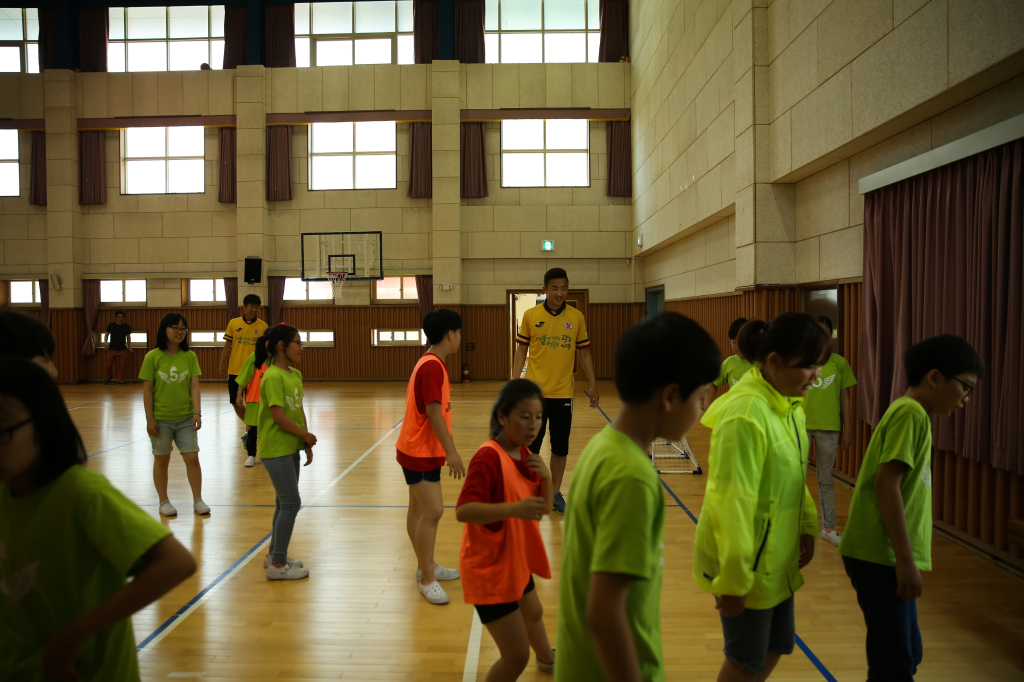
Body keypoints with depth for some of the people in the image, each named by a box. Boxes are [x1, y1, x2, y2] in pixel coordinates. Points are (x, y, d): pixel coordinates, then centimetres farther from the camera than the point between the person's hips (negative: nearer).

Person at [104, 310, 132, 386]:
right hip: (112, 348, -1)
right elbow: (107, 334, 6)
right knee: (109, 364, 3)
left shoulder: (127, 326, 0)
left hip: (122, 349, 1)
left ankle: (120, 380, 10)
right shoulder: (111, 325, -4)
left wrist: (129, 346, 8)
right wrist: (106, 342, -8)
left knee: (122, 366, 0)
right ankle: (109, 377, 30)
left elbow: (128, 337, 9)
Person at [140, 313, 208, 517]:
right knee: (161, 460, 10)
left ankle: (198, 500, 13)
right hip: (161, 419, -1)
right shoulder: (152, 357, -6)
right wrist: (150, 419, -7)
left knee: (192, 458, 1)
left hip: (186, 418, 1)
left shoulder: (190, 356, 0)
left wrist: (197, 412, -13)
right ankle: (164, 502, 23)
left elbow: (194, 386, -4)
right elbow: (147, 389, -5)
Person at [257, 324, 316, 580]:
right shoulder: (273, 377, -18)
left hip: (291, 448, 8)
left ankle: (274, 554, 29)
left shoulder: (295, 374, 8)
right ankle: (278, 565, 6)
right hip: (275, 450, -8)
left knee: (284, 503, 16)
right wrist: (307, 435, -10)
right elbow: (279, 417, -21)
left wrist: (307, 445, 9)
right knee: (291, 503, -4)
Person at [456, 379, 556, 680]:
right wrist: (515, 509, -44)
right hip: (489, 568, -9)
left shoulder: (526, 455, 1)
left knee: (533, 613, 35)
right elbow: (462, 511, -33)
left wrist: (546, 477, -13)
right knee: (516, 656, -8)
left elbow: (544, 508, 6)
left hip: (515, 560, 10)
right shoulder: (488, 457, -26)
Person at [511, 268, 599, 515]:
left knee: (560, 446, 10)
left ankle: (555, 493, 25)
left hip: (563, 393, 1)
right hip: (535, 391, -1)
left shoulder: (577, 317, 1)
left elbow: (584, 352, 7)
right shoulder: (531, 315, -2)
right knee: (531, 445, 4)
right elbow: (521, 350, 3)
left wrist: (593, 385, 3)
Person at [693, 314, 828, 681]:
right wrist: (734, 580, -21)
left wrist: (807, 526, 8)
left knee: (776, 648, 21)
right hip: (746, 561, -8)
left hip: (776, 557, 9)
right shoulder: (745, 414, -27)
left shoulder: (789, 405, 1)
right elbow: (732, 502, -26)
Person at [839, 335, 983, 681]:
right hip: (880, 557, -10)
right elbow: (886, 483, -20)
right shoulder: (910, 413, -12)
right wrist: (906, 559, -19)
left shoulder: (912, 414, 17)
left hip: (885, 556, 10)